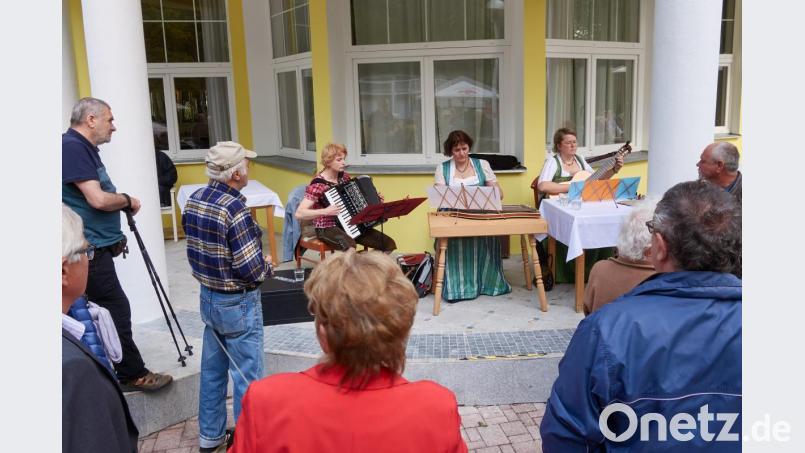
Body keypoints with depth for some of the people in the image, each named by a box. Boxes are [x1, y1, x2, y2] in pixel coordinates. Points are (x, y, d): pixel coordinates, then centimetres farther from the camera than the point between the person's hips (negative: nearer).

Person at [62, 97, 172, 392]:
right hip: (90, 249, -10)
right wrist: (128, 200, -6)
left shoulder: (84, 147, 15)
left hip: (96, 246, 10)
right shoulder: (72, 147, -16)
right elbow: (97, 199, -23)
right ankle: (133, 375, 8)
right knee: (116, 311, -3)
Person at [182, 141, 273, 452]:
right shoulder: (234, 208, -24)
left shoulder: (194, 200, 0)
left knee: (212, 369, 19)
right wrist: (267, 266, -4)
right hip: (238, 304, -8)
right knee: (247, 377, 5)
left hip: (208, 296, 8)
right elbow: (251, 269, -24)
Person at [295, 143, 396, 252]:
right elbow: (299, 214, -23)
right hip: (327, 229, -7)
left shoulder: (344, 177, 5)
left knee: (389, 244, -8)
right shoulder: (318, 184, -16)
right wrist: (325, 211, -32)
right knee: (349, 245, -40)